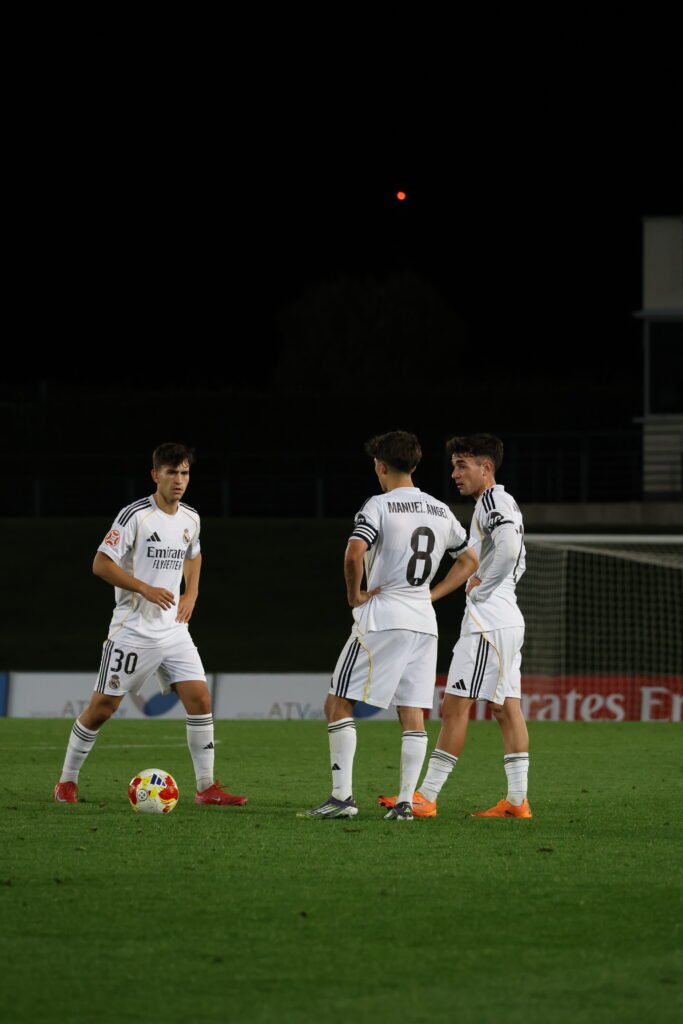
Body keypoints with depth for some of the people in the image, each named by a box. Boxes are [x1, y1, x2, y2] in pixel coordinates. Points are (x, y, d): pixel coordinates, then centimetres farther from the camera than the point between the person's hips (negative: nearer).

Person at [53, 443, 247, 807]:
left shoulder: (190, 519, 7)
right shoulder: (135, 515, -13)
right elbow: (101, 564, -14)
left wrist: (191, 593, 11)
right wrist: (146, 589, -21)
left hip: (174, 628, 5)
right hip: (133, 630, -5)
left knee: (200, 698, -6)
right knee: (102, 707, -1)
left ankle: (207, 787, -1)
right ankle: (67, 781, 14)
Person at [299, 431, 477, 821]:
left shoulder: (379, 506, -8)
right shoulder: (441, 511, 12)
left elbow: (354, 554, -23)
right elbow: (469, 561, 24)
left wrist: (355, 596, -8)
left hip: (382, 617, -6)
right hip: (425, 621, 6)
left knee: (339, 703, 1)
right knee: (413, 713, 6)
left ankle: (342, 796, -6)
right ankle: (406, 802, 1)